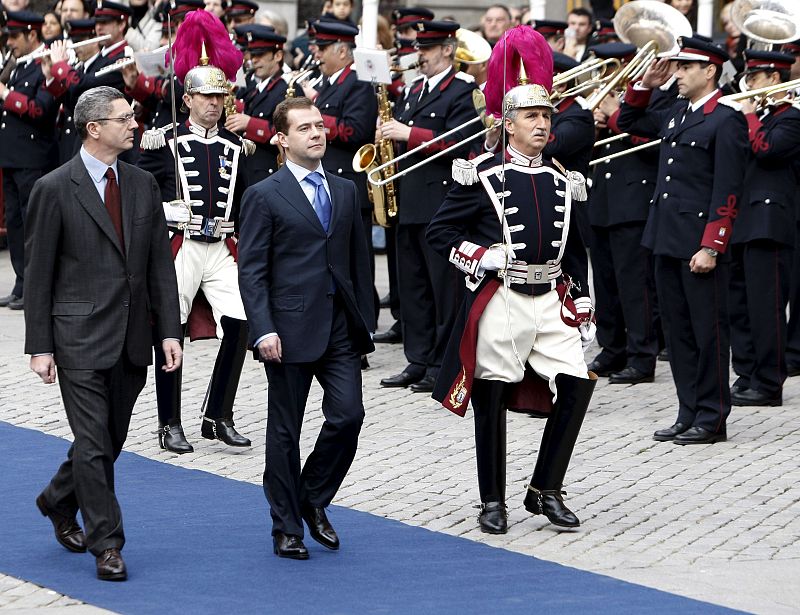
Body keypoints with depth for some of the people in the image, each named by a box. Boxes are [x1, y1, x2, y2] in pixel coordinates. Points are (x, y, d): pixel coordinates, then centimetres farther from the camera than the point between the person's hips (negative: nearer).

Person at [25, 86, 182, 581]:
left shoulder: (143, 185, 9)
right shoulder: (55, 190, -7)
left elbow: (161, 263, 10)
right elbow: (39, 275, -5)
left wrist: (170, 330, 2)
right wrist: (39, 347, -8)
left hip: (132, 339, 5)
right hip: (81, 337, -5)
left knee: (111, 440, 13)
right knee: (94, 444, -6)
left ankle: (59, 504, 37)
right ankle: (107, 545, 1)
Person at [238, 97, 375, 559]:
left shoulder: (347, 191, 13)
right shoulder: (264, 196, -3)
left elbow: (360, 261, 16)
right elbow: (252, 271, -6)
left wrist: (366, 322, 11)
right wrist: (263, 329, -16)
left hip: (341, 326, 4)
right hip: (291, 328, -4)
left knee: (348, 417, -5)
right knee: (285, 430, 4)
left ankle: (313, 499, 18)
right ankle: (287, 527, 13)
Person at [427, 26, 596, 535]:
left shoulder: (563, 180, 10)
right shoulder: (483, 176, -5)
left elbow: (576, 249, 17)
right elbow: (439, 231, -1)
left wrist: (583, 308, 12)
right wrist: (478, 257, -15)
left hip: (551, 301, 4)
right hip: (499, 302, -4)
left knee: (577, 385, -6)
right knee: (492, 399, 1)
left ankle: (546, 490, 8)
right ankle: (493, 501, 14)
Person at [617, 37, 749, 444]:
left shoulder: (726, 121, -10)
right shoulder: (675, 115, 14)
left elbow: (727, 192, -15)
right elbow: (626, 123, 29)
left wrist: (711, 247, -19)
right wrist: (644, 86, 13)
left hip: (700, 244, -8)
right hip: (667, 240, 8)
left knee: (708, 330, 0)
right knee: (678, 331, 11)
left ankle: (712, 420, 6)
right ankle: (689, 414, 18)